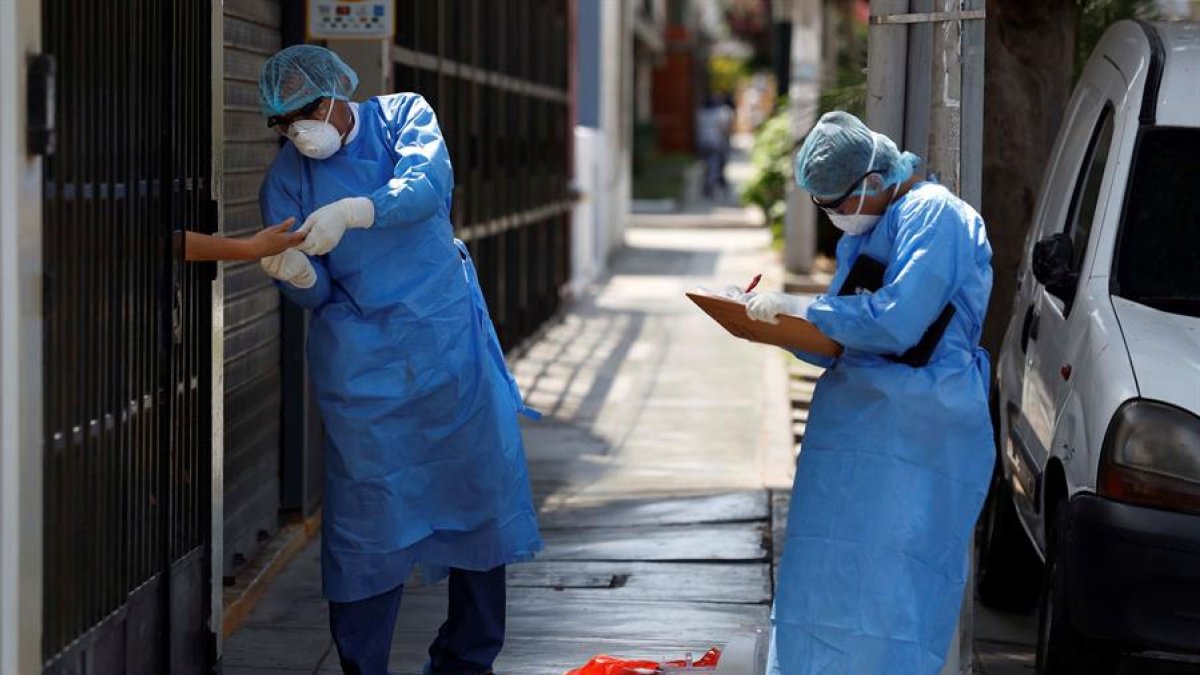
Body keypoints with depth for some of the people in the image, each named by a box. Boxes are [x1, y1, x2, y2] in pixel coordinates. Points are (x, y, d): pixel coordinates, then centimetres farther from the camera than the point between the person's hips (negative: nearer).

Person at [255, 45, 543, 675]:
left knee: (479, 497, 6)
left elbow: (426, 185, -20)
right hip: (362, 359, -1)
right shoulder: (286, 180, 0)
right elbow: (315, 294, -2)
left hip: (452, 342, 1)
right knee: (369, 515, -4)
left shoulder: (403, 115, 0)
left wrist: (350, 211, -36)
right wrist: (295, 273, -26)